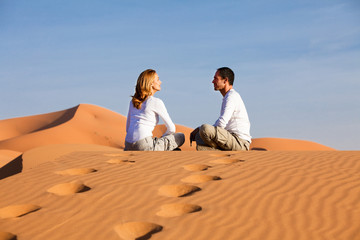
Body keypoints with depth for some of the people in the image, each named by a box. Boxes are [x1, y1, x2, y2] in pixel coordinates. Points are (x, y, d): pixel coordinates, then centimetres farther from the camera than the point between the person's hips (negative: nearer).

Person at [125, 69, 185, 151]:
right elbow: (171, 128, 3)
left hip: (129, 147, 8)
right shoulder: (156, 102, -2)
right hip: (144, 146, -8)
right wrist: (161, 139, 23)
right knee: (180, 137, 9)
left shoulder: (133, 101, 18)